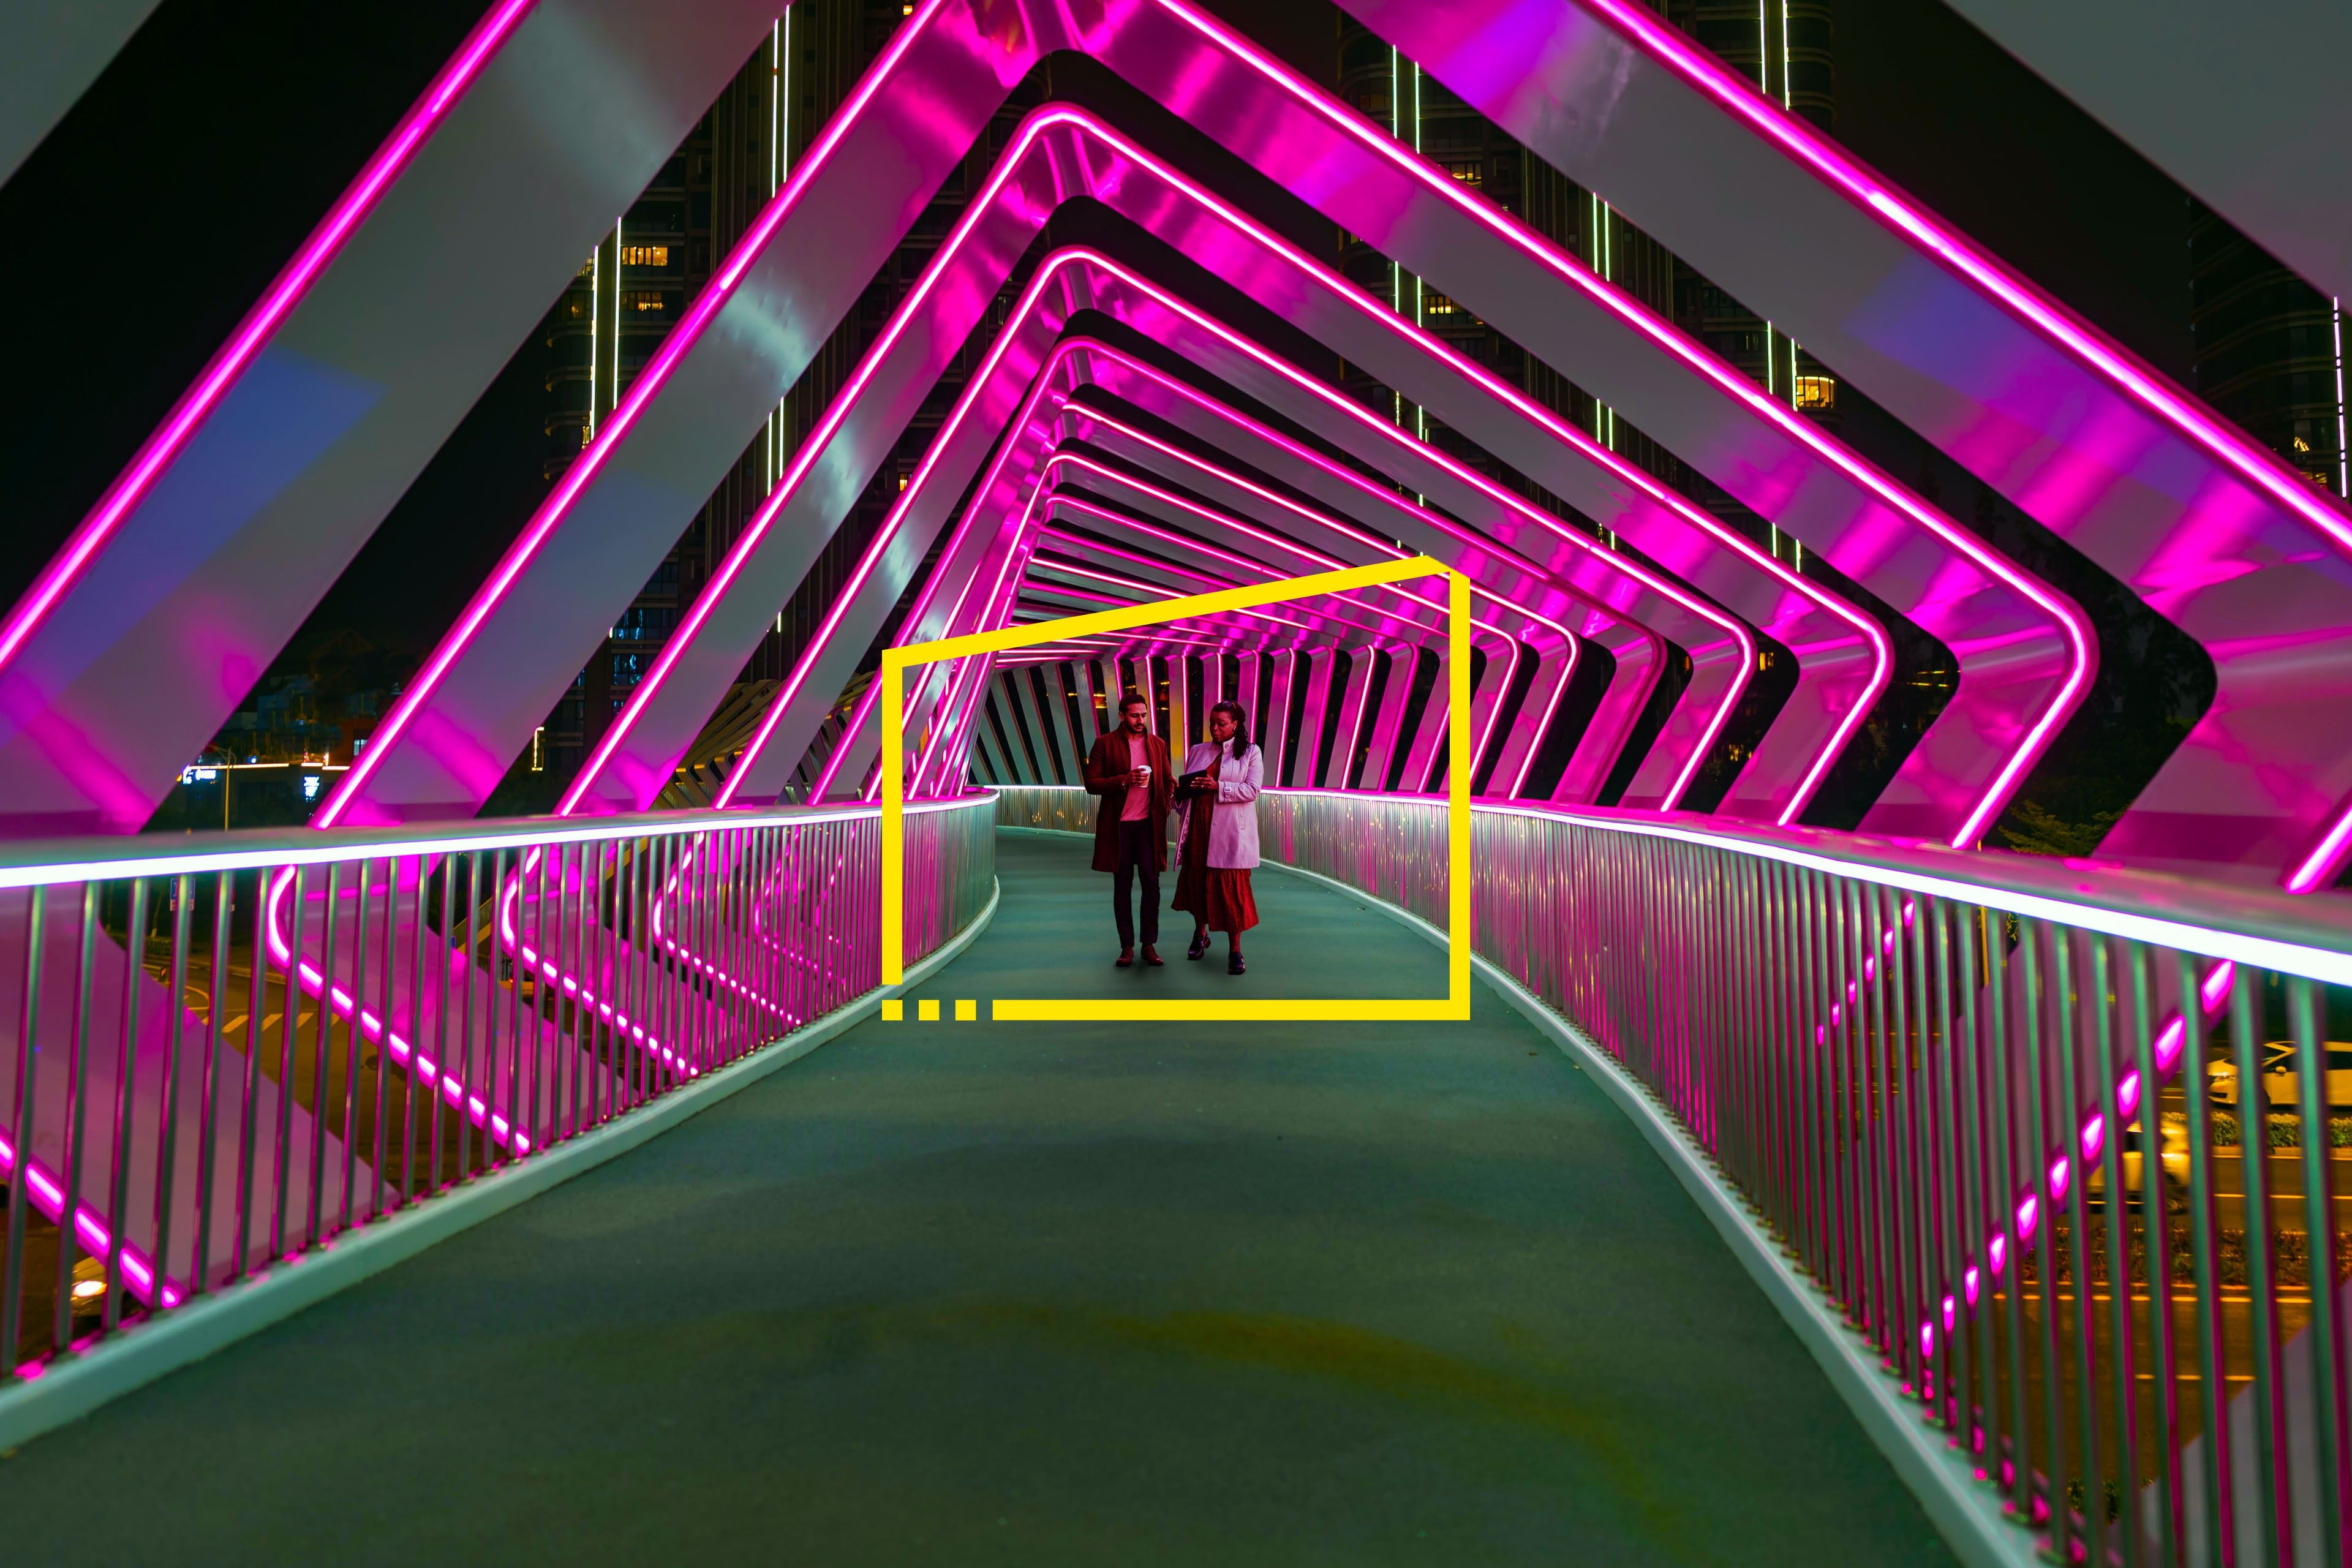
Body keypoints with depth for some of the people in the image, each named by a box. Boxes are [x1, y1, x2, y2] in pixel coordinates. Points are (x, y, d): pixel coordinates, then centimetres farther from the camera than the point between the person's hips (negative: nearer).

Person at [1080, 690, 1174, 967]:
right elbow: (1091, 784, -5)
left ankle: (1149, 945, 9)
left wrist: (1169, 794, -11)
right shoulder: (1105, 743, -1)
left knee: (1151, 884, 0)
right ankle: (1127, 947, 12)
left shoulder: (1158, 744, 8)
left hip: (1149, 824, 2)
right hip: (1118, 826, -2)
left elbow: (1167, 780, 11)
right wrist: (1124, 780, -17)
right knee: (1122, 887, 6)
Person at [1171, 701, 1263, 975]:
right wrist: (1178, 788, -5)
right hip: (1198, 828, 4)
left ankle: (1235, 950, 5)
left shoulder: (1251, 753, 2)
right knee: (1197, 880, 9)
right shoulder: (1197, 751, 13)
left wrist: (1218, 787, -20)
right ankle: (1200, 934, 32)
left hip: (1232, 832, -3)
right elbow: (1188, 787, 17)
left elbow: (1252, 790, -9)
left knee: (1232, 886, -3)